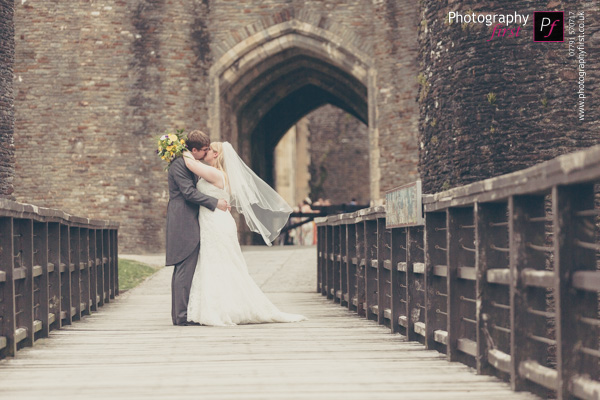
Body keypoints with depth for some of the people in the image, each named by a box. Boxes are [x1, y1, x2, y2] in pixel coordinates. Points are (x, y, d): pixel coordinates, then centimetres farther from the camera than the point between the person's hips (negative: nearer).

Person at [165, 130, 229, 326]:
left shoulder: (188, 164, 19)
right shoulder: (179, 164, -13)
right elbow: (189, 192, -19)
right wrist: (215, 203, -15)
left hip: (188, 225, 11)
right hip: (184, 226, -11)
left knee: (183, 271, 11)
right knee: (185, 270, -11)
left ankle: (179, 314, 13)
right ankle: (182, 315, -11)